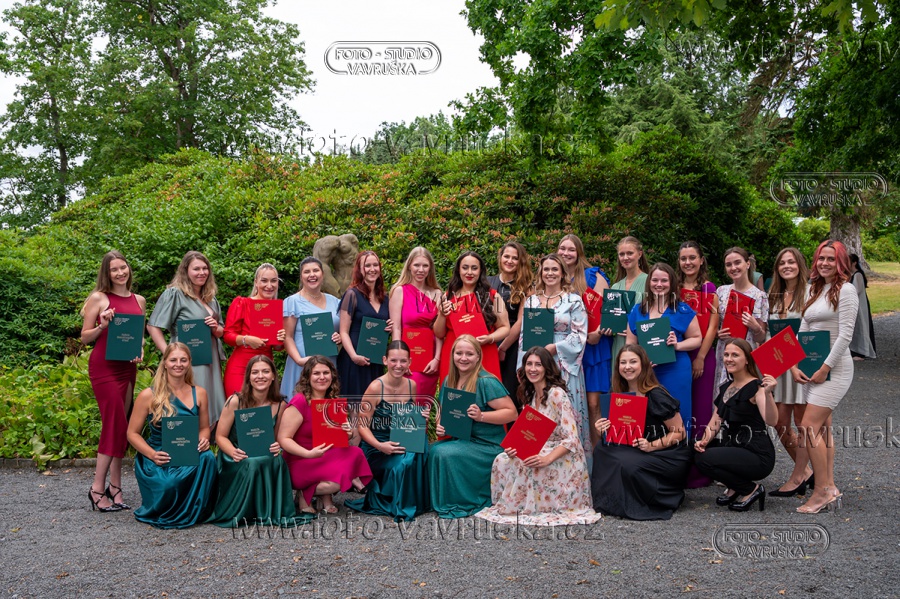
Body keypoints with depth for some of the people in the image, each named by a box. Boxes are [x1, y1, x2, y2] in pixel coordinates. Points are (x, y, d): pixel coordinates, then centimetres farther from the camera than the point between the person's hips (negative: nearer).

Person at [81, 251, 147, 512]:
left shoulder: (139, 300, 11)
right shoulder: (98, 298, -3)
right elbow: (84, 338, -1)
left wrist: (140, 351, 2)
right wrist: (103, 326, -18)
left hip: (128, 368, 5)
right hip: (104, 366, -5)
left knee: (120, 425, 7)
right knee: (115, 423, -10)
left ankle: (115, 487, 13)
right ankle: (98, 489, -1)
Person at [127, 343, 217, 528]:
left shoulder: (199, 393, 6)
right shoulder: (148, 396, -3)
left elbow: (204, 427, 15)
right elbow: (132, 433, 0)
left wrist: (203, 440, -10)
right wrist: (152, 454, -16)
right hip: (156, 458, -2)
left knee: (207, 458, -33)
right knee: (170, 484, -35)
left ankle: (195, 512, -11)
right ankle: (165, 514, 4)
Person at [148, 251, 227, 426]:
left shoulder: (211, 298, 16)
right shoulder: (174, 294, -5)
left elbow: (221, 332, 22)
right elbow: (153, 326, -9)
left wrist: (215, 328, -2)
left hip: (211, 362, 7)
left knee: (211, 417, 9)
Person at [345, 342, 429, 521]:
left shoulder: (411, 385, 4)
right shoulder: (376, 387, -13)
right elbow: (362, 426, -12)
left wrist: (421, 417, -4)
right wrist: (380, 446, -28)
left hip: (404, 443, 5)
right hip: (377, 447, -5)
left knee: (420, 446, -28)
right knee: (404, 462, -32)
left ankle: (415, 502, -7)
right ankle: (398, 506, -4)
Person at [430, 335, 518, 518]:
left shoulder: (486, 382, -14)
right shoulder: (449, 380, 8)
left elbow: (512, 413, -17)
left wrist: (481, 416, -28)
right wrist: (440, 425, -3)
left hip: (487, 445, -7)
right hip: (461, 439, 7)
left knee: (445, 453, -27)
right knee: (433, 449, -20)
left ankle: (461, 504, -8)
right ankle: (438, 502, -2)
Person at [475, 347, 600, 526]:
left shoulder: (557, 394, -16)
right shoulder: (529, 395, 9)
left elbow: (571, 439, -19)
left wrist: (546, 459, -32)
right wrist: (515, 447, -12)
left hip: (565, 459, -7)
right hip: (541, 451, 7)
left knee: (524, 465, -30)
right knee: (502, 460, -16)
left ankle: (526, 508, -8)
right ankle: (505, 505, -2)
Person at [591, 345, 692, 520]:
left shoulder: (656, 396, -15)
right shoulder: (619, 395, 4)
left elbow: (679, 433, -12)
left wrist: (652, 445, -26)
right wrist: (604, 431, -12)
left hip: (670, 456, -6)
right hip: (638, 452, 6)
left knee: (629, 465, -33)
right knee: (602, 449, -16)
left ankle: (665, 499, -6)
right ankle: (610, 502, -4)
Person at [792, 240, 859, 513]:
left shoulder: (845, 290, -9)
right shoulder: (813, 290, 14)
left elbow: (845, 336, -15)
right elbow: (803, 332, 13)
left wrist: (825, 368, -16)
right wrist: (795, 365, 2)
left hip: (834, 367, -8)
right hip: (814, 368, 8)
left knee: (809, 427, -12)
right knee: (822, 427, 9)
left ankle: (823, 490, -4)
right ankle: (830, 489, 16)